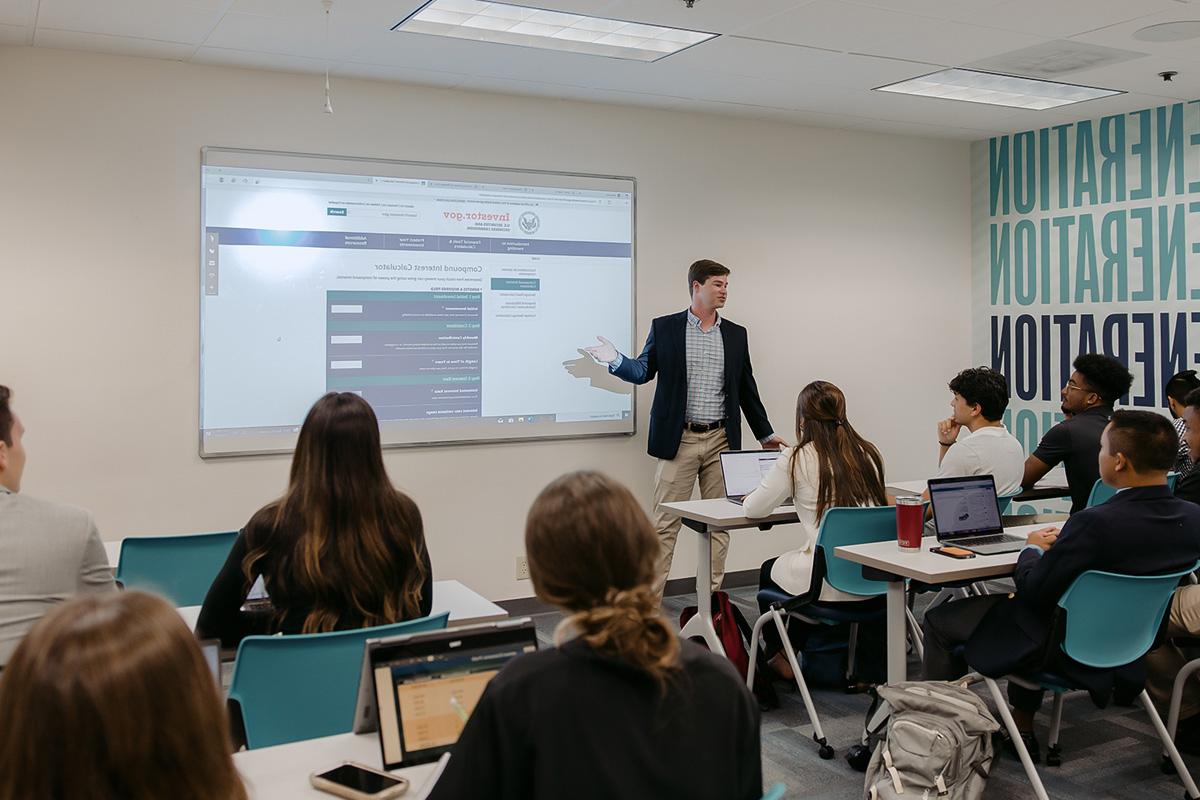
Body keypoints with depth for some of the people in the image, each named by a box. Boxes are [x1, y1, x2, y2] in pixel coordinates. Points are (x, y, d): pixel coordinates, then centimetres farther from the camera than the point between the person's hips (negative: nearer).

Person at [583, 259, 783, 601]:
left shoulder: (736, 334, 9)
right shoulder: (664, 328, 2)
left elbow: (746, 389, 14)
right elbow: (643, 371, 4)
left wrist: (765, 434, 15)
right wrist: (616, 360, -17)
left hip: (721, 441, 3)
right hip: (679, 440, -3)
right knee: (665, 523, -1)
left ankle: (713, 596, 19)